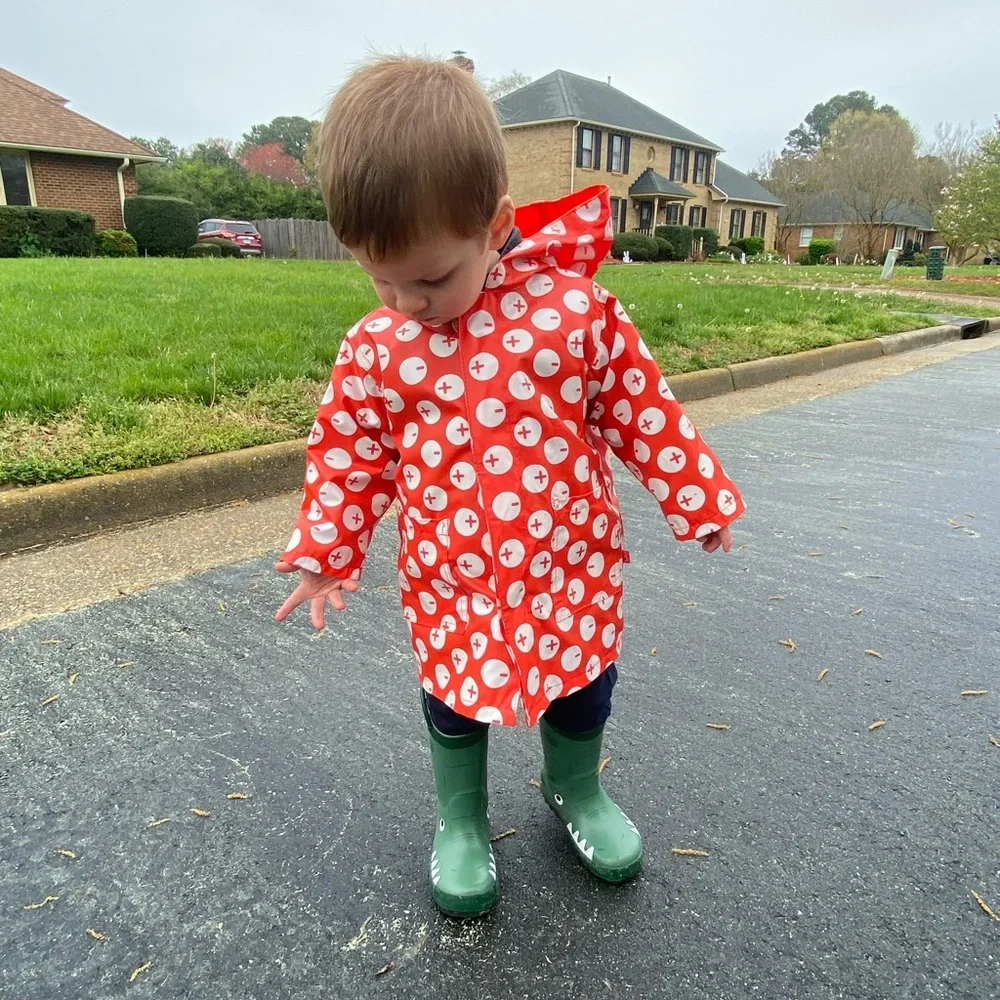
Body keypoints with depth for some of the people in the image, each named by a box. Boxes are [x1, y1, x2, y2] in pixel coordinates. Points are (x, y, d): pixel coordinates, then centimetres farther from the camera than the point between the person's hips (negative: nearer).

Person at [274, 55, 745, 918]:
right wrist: (326, 551, 2)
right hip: (449, 573, 1)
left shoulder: (575, 308, -13)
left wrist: (700, 499, 2)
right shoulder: (376, 348, -8)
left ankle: (576, 790, 49)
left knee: (584, 685, 17)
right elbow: (349, 455, 2)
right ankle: (461, 820, 45)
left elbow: (641, 410, -4)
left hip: (571, 559, 0)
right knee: (454, 696, 16)